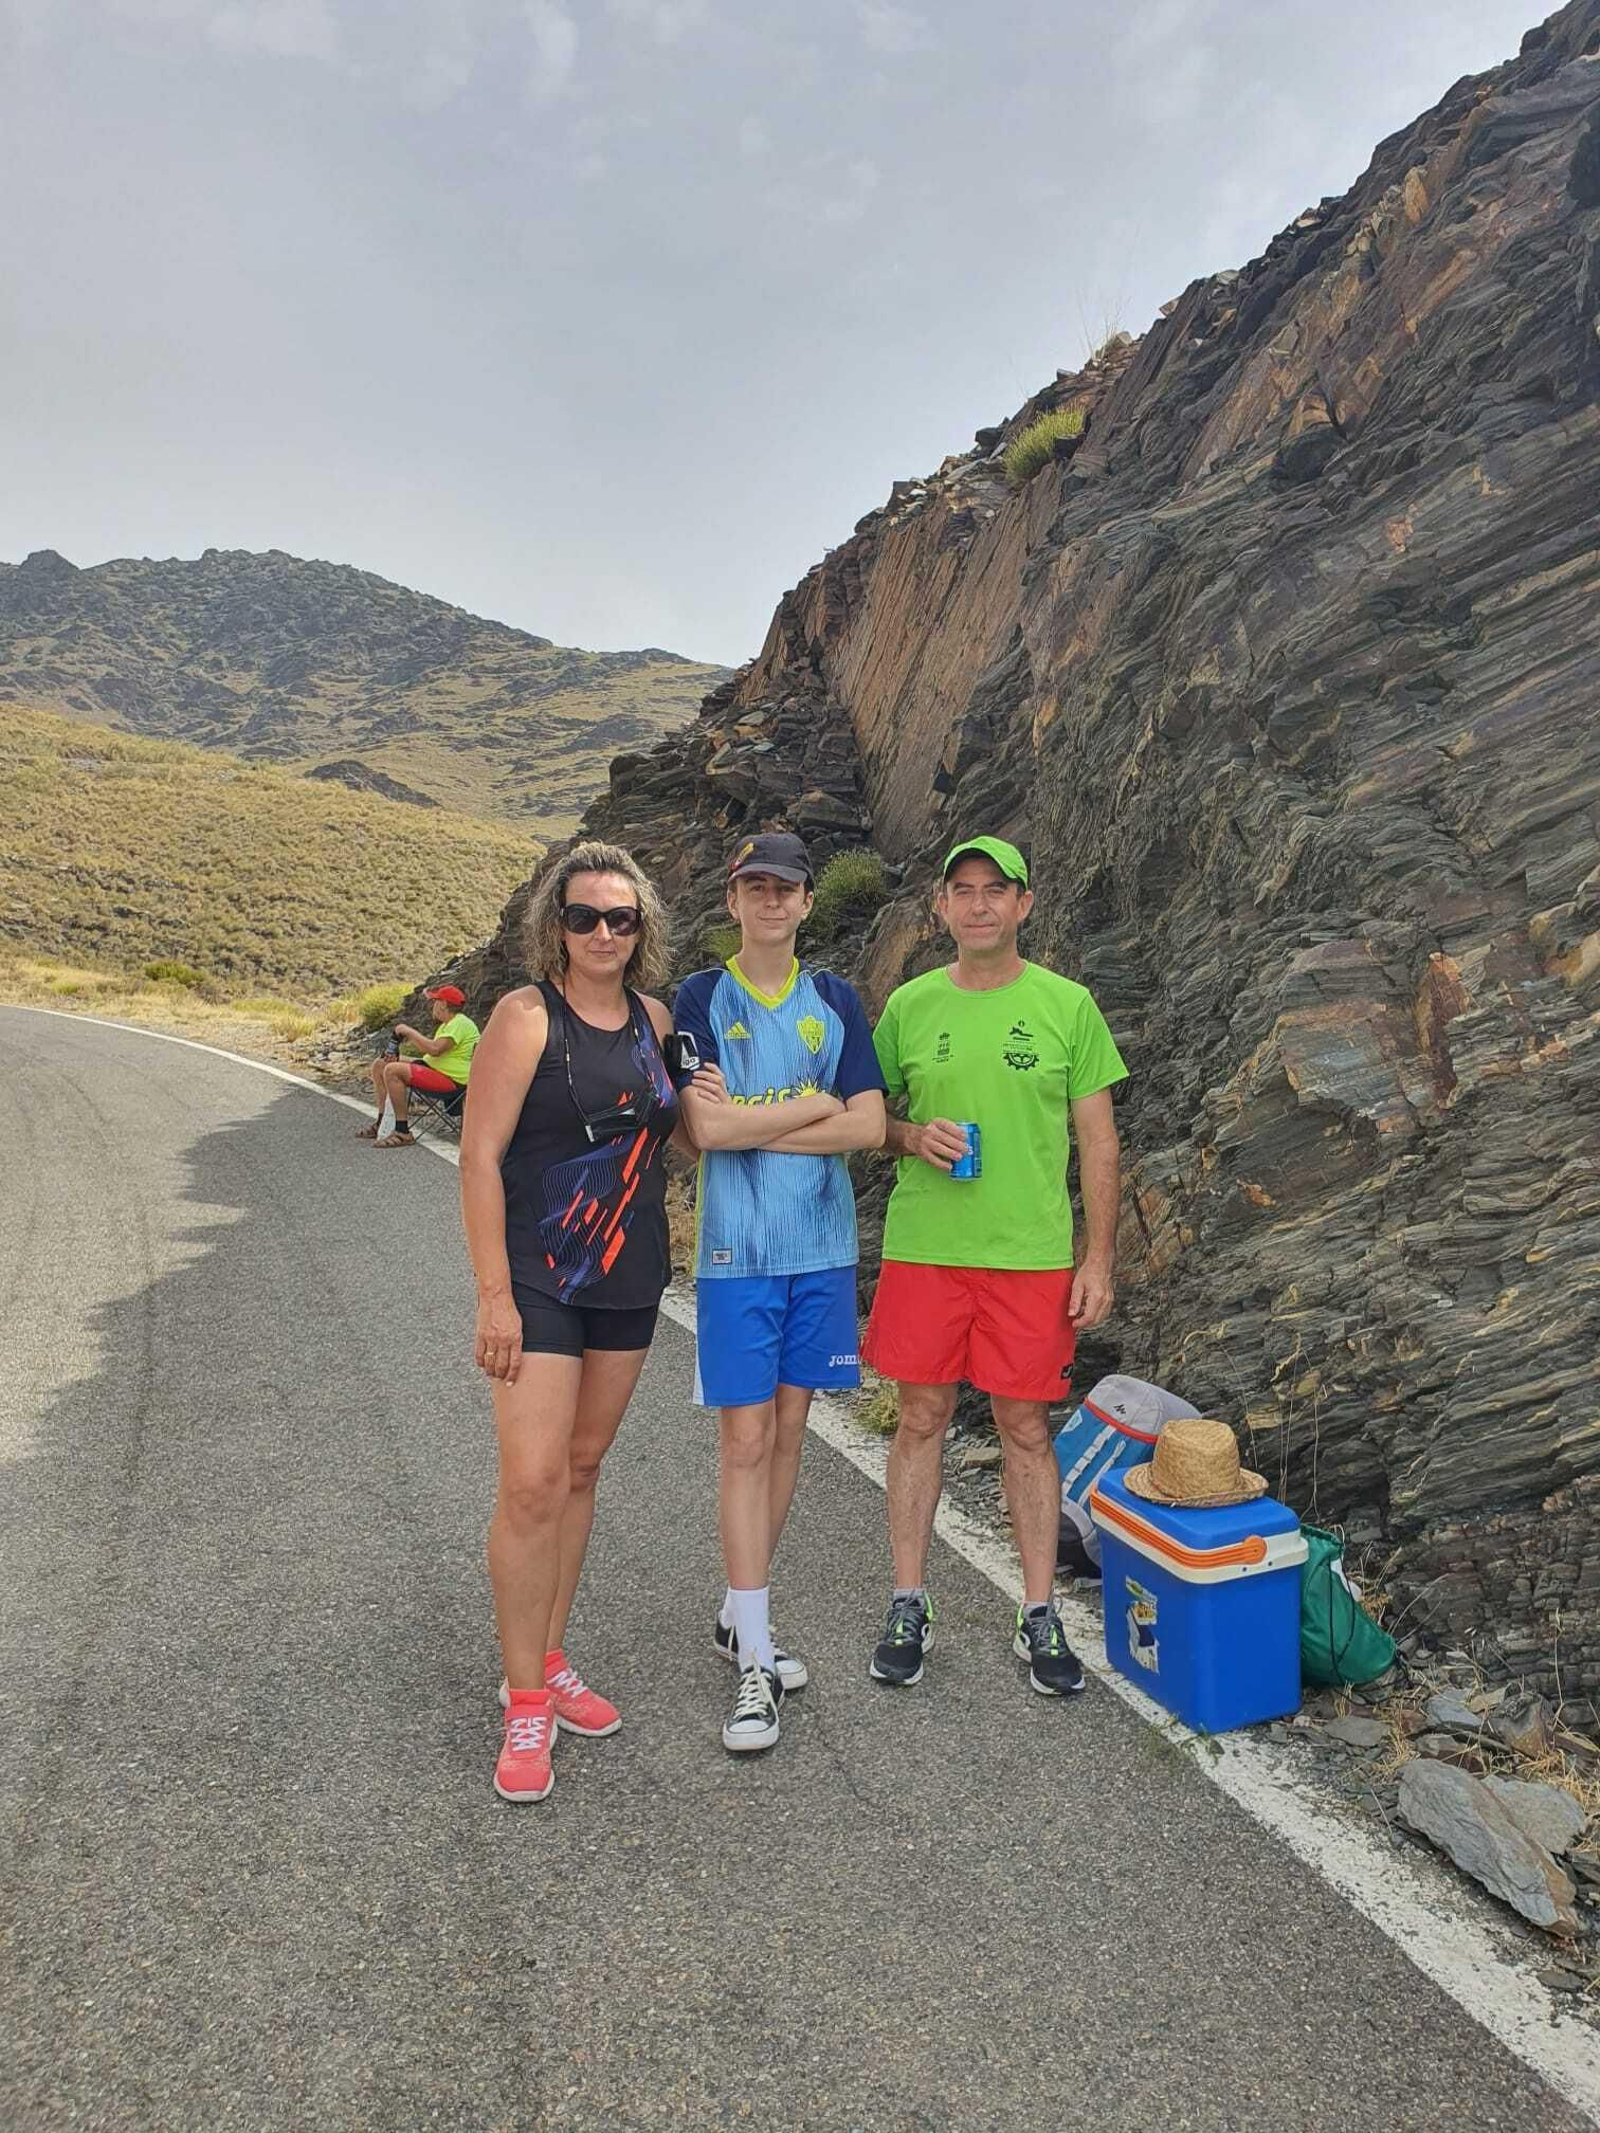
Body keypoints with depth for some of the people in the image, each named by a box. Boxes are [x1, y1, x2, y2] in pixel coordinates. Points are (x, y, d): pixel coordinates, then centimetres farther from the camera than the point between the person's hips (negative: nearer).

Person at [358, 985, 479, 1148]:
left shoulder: (460, 1023, -14)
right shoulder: (446, 1025, 21)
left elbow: (435, 1049, -28)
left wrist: (409, 1031, -16)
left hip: (452, 1079, -11)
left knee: (392, 1070, -29)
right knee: (380, 1065, 10)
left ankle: (403, 1132, -26)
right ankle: (382, 1121, 10)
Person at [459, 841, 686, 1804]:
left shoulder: (653, 1017, 7)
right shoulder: (527, 1017, -11)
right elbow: (480, 1156, -13)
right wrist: (494, 1293, -17)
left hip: (631, 1280, 6)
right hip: (539, 1282, -6)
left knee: (582, 1472, 15)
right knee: (533, 1485, -7)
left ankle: (551, 1659, 30)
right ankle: (526, 1702, 10)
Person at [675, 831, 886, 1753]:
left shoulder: (835, 1000, 6)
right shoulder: (701, 999, -2)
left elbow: (870, 1126, -5)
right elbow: (707, 1128, -15)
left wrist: (752, 1120, -11)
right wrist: (814, 1103, -9)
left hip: (821, 1248, 3)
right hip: (739, 1253, -3)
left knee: (788, 1435, 11)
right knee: (747, 1442, -1)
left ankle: (742, 1614, 29)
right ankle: (754, 1665, 9)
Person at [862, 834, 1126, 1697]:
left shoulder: (1067, 1004, 0)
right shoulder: (909, 1005, 4)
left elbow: (1097, 1142, 2)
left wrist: (1098, 1259, -2)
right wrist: (914, 1136, -11)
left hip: (1033, 1254, -1)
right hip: (923, 1247, 1)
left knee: (1027, 1430, 8)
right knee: (921, 1421, 9)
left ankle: (1039, 1618, 23)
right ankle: (909, 1606, 24)